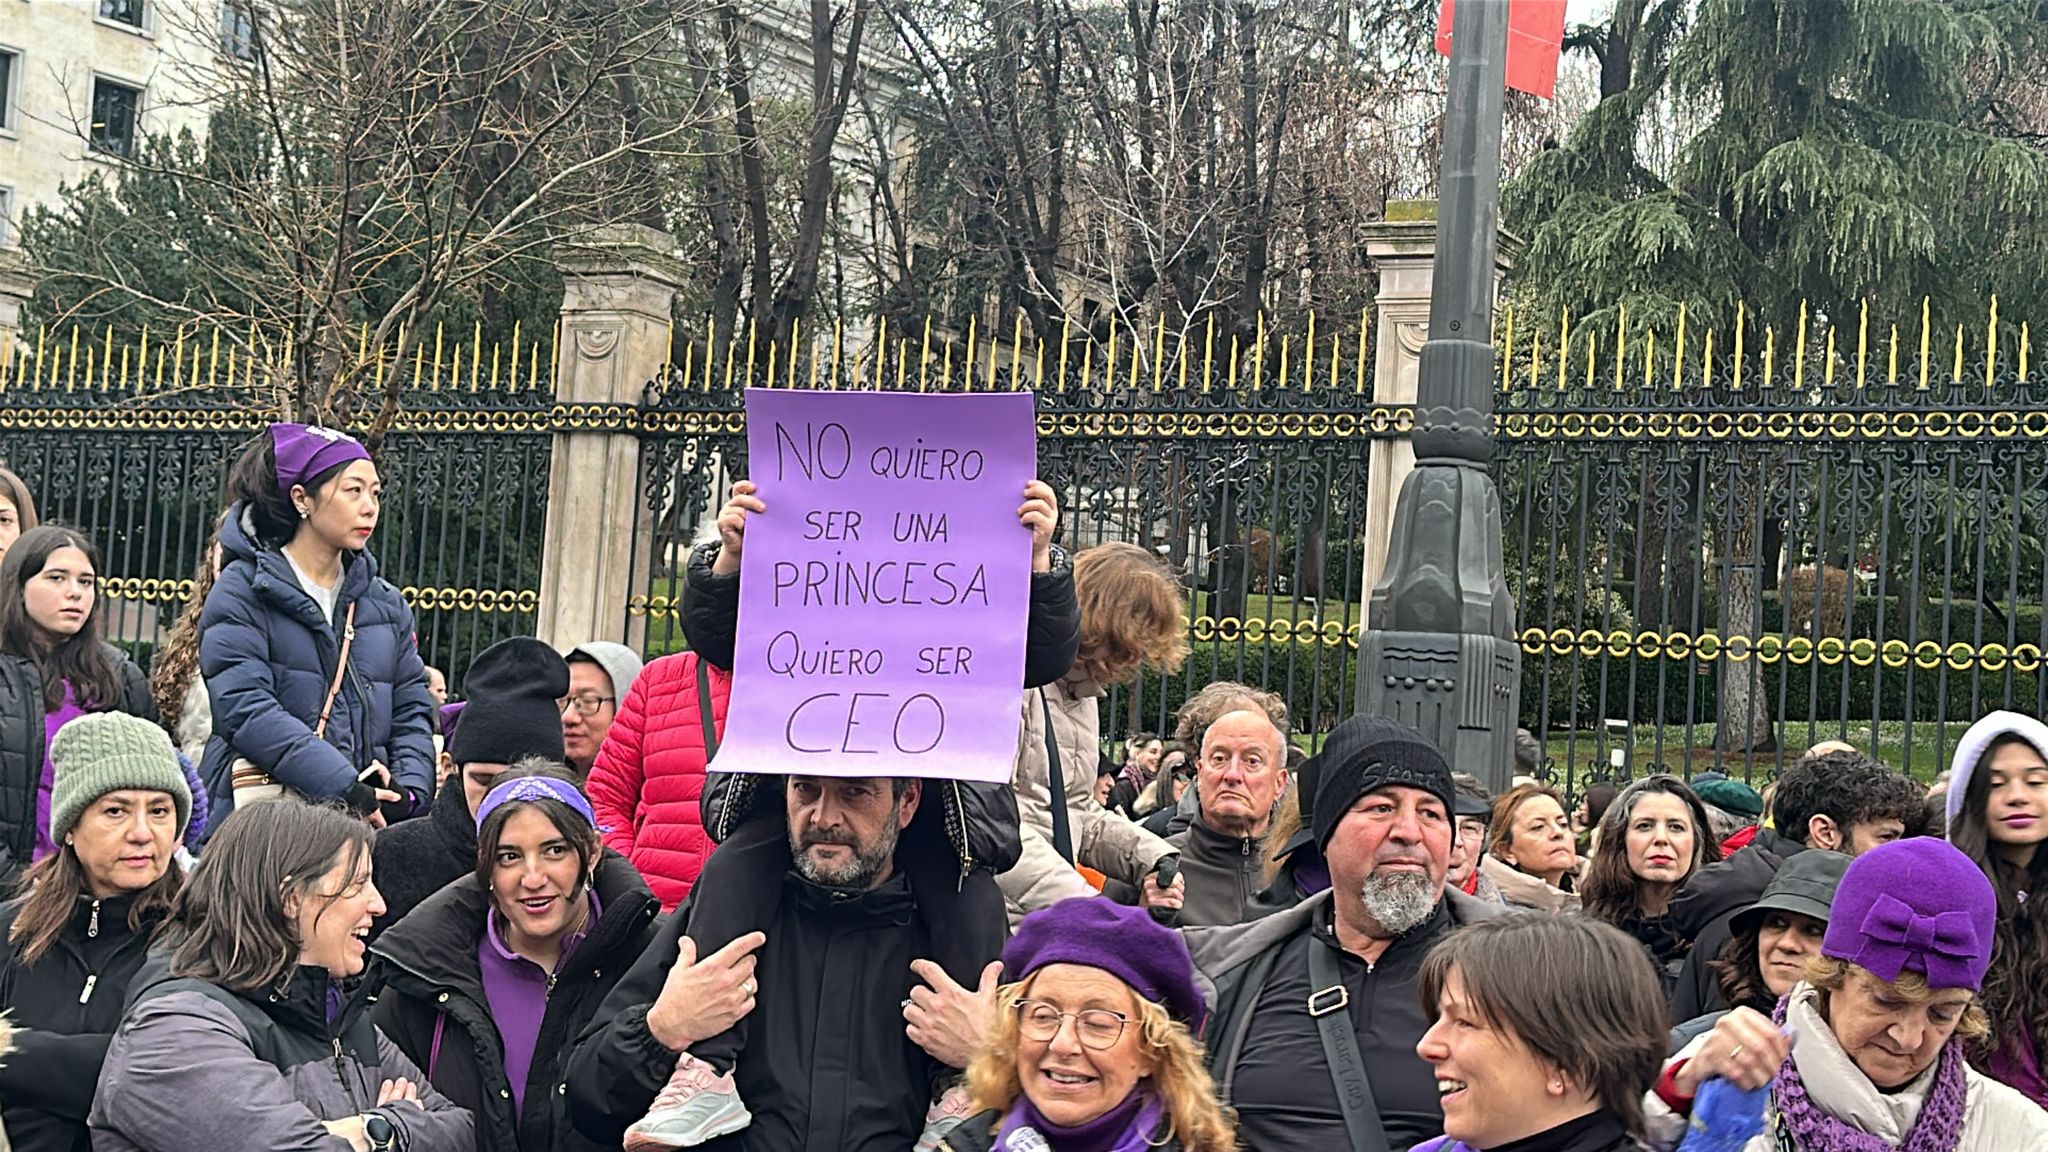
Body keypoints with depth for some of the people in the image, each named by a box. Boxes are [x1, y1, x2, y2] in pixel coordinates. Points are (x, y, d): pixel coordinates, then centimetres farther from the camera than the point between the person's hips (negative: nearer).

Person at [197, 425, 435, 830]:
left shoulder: (387, 604, 18)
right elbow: (245, 707, -12)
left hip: (364, 821, 5)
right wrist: (344, 786, -18)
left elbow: (412, 711, 16)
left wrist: (408, 792, -4)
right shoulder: (243, 590, 0)